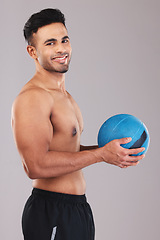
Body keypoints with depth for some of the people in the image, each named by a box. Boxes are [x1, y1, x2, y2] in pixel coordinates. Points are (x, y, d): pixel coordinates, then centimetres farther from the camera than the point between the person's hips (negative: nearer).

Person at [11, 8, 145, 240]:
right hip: (51, 215, -9)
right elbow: (36, 165, -27)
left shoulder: (65, 96, 15)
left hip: (77, 209, 9)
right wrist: (101, 154, -22)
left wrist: (110, 150, 5)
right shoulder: (31, 97, -18)